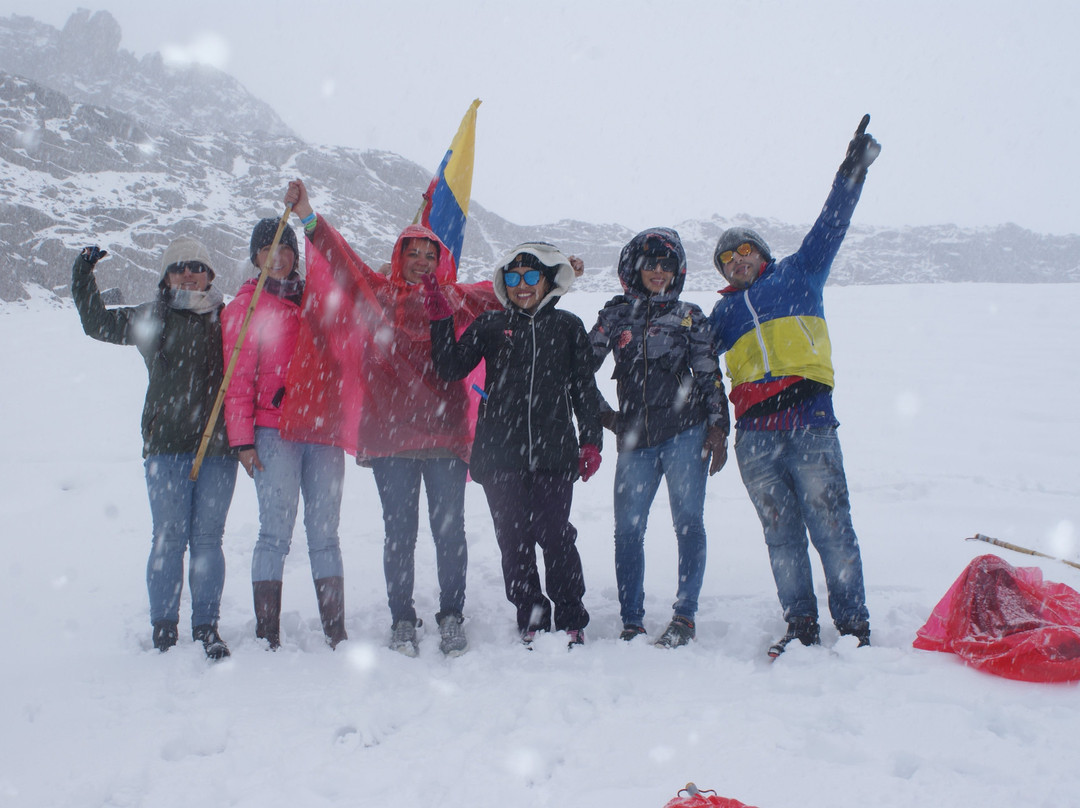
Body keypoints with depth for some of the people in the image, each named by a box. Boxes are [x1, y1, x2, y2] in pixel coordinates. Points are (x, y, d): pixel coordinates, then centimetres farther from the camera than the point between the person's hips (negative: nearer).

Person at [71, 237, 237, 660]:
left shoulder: (227, 318, 11)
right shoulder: (149, 318, 11)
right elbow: (96, 322, 18)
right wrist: (84, 274, 11)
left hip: (218, 446, 0)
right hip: (167, 445, 0)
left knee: (207, 538, 1)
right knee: (169, 537, -3)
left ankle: (207, 627, 10)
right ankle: (164, 629, 7)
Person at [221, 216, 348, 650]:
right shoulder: (245, 306, 7)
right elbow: (239, 379, 2)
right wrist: (242, 440, -5)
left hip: (323, 432, 3)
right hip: (274, 434, -3)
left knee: (325, 533, 3)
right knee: (276, 532, -7)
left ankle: (336, 634, 6)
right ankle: (267, 637, -1)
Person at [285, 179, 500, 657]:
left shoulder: (454, 300, 13)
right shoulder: (378, 292, 12)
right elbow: (341, 259, 6)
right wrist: (308, 218, -5)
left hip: (446, 435, 1)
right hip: (390, 435, 0)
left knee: (449, 530, 3)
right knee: (400, 533, 5)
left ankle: (452, 618, 16)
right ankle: (402, 621, 17)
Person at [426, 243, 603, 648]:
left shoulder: (568, 327, 12)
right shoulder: (490, 325, 13)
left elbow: (584, 388, 13)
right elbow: (452, 367, 5)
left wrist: (590, 441, 6)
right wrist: (441, 321, -5)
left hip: (554, 452, -1)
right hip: (500, 454, 1)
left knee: (555, 536, -4)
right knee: (514, 541, 3)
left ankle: (571, 621, 11)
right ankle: (532, 620, 15)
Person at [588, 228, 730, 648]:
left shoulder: (690, 317, 10)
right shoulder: (615, 314, 12)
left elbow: (710, 378, 9)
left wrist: (717, 428, 0)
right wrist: (603, 414, 10)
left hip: (685, 432, -1)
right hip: (635, 439, 1)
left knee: (688, 522, -5)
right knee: (628, 529, -2)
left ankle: (684, 615, 4)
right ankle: (631, 622, 8)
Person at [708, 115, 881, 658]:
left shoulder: (797, 274, 17)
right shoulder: (723, 312, 24)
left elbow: (830, 226, 10)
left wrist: (853, 170, 2)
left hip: (809, 423, -3)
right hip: (754, 436, 3)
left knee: (830, 527, -5)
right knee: (781, 532, 3)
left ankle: (854, 625, 3)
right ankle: (801, 626, 11)